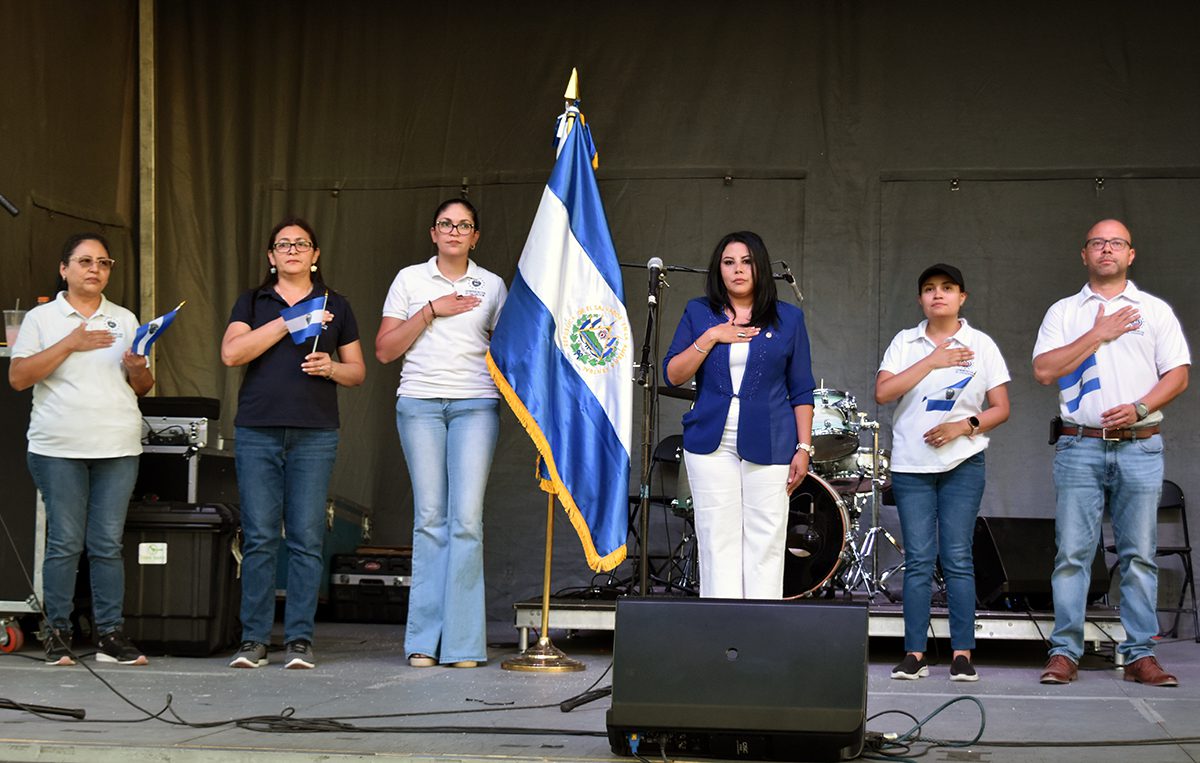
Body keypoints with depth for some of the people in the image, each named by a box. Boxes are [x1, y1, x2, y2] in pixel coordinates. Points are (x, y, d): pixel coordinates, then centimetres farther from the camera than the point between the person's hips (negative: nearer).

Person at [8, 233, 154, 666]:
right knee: (65, 542, -2)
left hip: (118, 449, 3)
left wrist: (137, 369, -6)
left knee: (108, 544, 1)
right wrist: (70, 344, -10)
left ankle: (110, 635, 4)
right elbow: (18, 377, -5)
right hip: (59, 449, -3)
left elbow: (143, 387, 18)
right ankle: (58, 634, 5)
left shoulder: (125, 320, 16)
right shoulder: (42, 318, 6)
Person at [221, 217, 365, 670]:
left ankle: (299, 640, 1)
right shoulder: (253, 302, 13)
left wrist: (331, 368, -5)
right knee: (259, 536, -3)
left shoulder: (336, 306, 15)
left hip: (314, 434, 0)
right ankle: (254, 640, 3)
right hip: (257, 431, 0)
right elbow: (231, 353, -3)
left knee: (307, 538, -4)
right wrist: (288, 322, -8)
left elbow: (358, 371, 17)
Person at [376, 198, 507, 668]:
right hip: (420, 403, 0)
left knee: (467, 518, -9)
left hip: (476, 405, 0)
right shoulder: (410, 280, 10)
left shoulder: (492, 286, 13)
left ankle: (461, 641, -7)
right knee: (430, 518, -4)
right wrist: (431, 311, -3)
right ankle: (424, 641, 1)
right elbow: (384, 351, 5)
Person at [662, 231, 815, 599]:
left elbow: (801, 391, 7)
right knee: (717, 542, 0)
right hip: (711, 444, 1)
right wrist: (711, 337, -10)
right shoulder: (699, 313, 8)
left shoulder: (788, 318, 7)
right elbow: (672, 374, 1)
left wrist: (803, 448, 0)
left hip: (769, 444, -1)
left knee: (766, 544, -2)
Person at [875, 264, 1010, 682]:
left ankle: (962, 653, 1)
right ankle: (914, 653, 3)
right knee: (918, 560, 0)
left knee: (957, 558, -3)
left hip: (962, 464, -1)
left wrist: (965, 426, -13)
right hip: (910, 464, 1)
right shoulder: (905, 343, 7)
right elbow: (882, 393, -7)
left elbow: (1000, 408, 5)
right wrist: (932, 362, -11)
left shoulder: (981, 345, 5)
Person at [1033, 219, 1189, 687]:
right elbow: (1044, 370, -2)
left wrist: (1139, 408, -10)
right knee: (1072, 552, -3)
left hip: (1140, 446, 0)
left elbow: (1178, 374, 6)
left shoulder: (1155, 311, 12)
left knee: (1139, 555, 0)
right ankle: (1065, 653, 0)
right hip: (1080, 446, 0)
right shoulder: (1064, 312, 12)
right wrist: (1097, 335, -5)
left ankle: (1140, 654, 5)